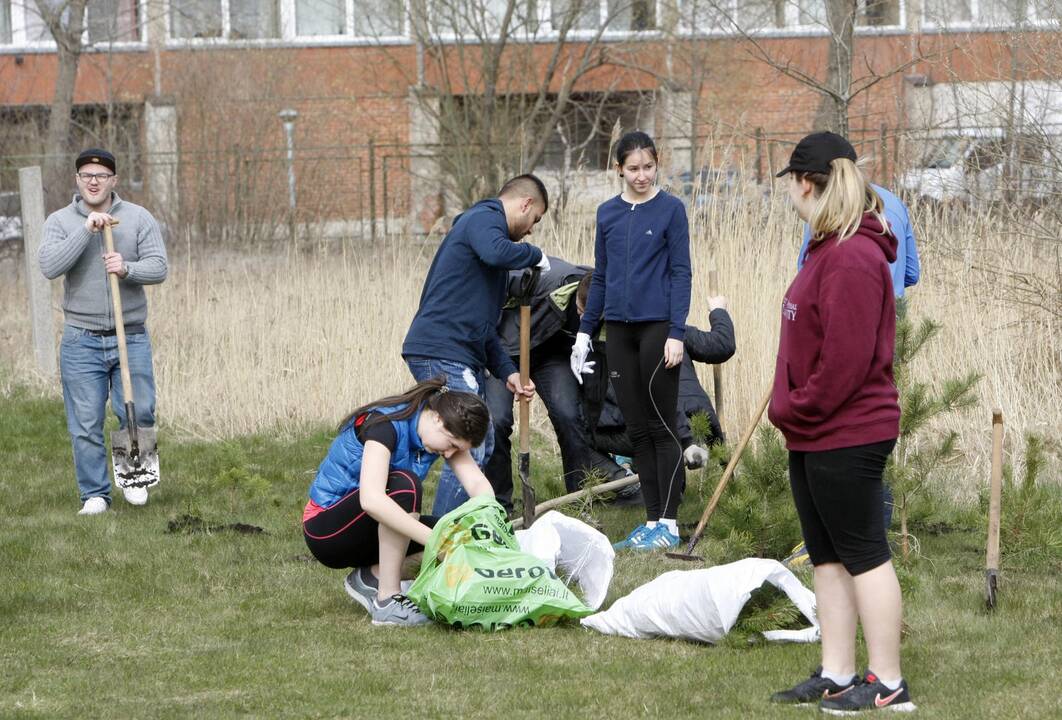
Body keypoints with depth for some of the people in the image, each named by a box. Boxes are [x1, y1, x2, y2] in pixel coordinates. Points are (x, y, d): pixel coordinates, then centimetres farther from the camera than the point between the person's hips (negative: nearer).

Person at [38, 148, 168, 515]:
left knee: (139, 413, 0)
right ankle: (94, 494, 11)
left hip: (131, 337, 0)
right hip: (81, 341, 0)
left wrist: (128, 268, -25)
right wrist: (86, 230, -21)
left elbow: (158, 266, -5)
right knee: (85, 424, 0)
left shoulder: (138, 218, 2)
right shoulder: (60, 221, 1)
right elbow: (49, 267, -15)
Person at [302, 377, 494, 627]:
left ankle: (370, 577, 0)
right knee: (405, 484, -33)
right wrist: (435, 541, -44)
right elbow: (371, 499, -40)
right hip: (326, 531, -8)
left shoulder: (444, 432, -3)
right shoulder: (385, 425, -26)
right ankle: (388, 602, -27)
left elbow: (477, 482, -11)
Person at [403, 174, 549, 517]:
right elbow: (496, 252, -32)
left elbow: (482, 324, 28)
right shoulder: (484, 219, -5)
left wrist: (507, 372, 19)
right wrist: (536, 256, -12)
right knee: (469, 451, -12)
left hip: (462, 357, 11)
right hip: (440, 352, -11)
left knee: (482, 443, 19)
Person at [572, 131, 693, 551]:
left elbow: (681, 273, -6)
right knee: (637, 429, 7)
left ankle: (669, 522, 2)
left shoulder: (670, 210, -3)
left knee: (661, 426, -2)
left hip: (657, 326, -5)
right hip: (619, 330, 5)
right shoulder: (608, 213, 10)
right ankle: (652, 520, 12)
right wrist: (585, 331, 12)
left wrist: (676, 333, -13)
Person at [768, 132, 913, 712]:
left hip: (846, 436, -11)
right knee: (827, 556, 13)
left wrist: (796, 409, -15)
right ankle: (836, 676, 19)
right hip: (812, 436, 11)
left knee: (864, 554, -5)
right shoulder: (827, 250, 16)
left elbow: (846, 358, -24)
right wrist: (792, 411, 10)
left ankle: (888, 683, -1)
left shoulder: (853, 257, -19)